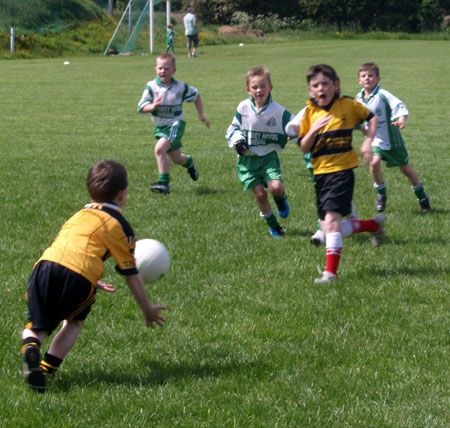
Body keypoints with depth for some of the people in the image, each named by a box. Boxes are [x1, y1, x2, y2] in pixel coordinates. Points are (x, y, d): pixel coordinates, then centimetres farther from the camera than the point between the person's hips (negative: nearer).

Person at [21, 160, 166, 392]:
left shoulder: (79, 215, 34)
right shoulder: (120, 227, 19)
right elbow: (131, 276, 21)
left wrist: (93, 283, 56)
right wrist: (148, 309, 34)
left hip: (45, 265, 3)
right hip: (78, 275, -3)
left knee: (37, 326, 17)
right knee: (74, 322, 23)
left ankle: (31, 346, -18)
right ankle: (47, 368, 2)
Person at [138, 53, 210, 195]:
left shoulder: (180, 87, -8)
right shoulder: (151, 87, -9)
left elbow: (196, 96, 11)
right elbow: (142, 107, -12)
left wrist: (201, 115, 11)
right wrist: (153, 106, -33)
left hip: (175, 124, -4)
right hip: (160, 126, 4)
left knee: (160, 148, -27)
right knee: (176, 158, 15)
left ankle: (164, 182, -21)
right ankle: (188, 162, 52)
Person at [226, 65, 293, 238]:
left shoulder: (278, 111, -9)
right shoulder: (243, 108, -4)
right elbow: (234, 128, 9)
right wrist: (238, 141, -9)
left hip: (268, 156, -1)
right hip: (248, 158, 1)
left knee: (276, 187, -22)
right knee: (259, 193, -6)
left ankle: (281, 199, 18)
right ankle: (272, 224, 18)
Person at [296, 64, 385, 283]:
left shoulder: (348, 105, -3)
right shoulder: (309, 112, 4)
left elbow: (372, 118, 14)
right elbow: (304, 148, 3)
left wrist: (368, 141, -2)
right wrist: (313, 130, -16)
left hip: (342, 169, -5)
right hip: (320, 173, 5)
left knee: (331, 219, -19)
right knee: (330, 228, 6)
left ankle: (331, 271, -16)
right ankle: (374, 224, 29)